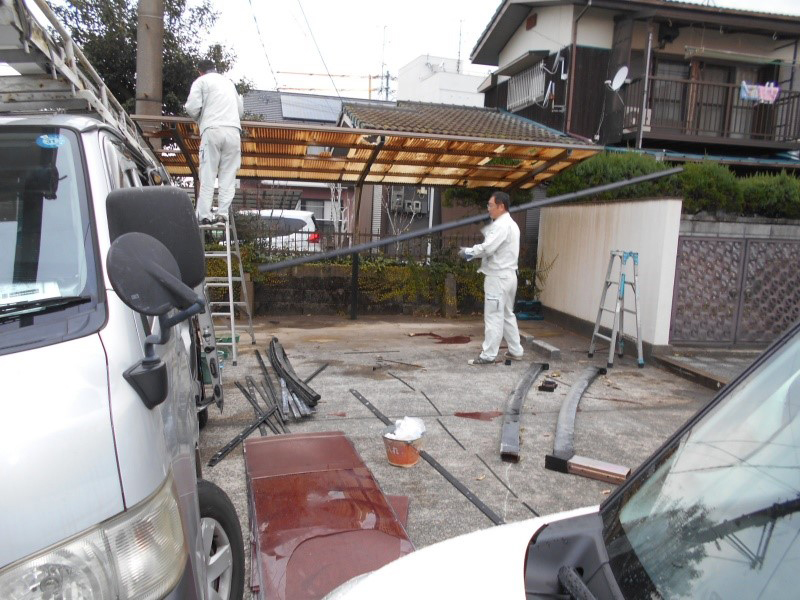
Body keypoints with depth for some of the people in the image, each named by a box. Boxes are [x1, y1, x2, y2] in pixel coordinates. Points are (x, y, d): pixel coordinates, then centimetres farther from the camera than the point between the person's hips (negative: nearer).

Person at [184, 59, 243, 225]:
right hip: (233, 129, 3)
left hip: (212, 129, -3)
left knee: (208, 174, -2)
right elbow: (241, 109, 26)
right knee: (228, 175, 3)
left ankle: (204, 215, -7)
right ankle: (222, 213, -5)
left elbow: (193, 107, -2)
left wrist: (198, 119, 18)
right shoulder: (229, 82, 25)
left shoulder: (201, 81, 10)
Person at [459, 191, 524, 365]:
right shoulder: (511, 224, 17)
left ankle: (488, 355, -2)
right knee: (507, 315, 17)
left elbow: (487, 248, -24)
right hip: (508, 275, 10)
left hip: (498, 277, -10)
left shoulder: (501, 225, -16)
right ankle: (515, 351, 22)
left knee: (493, 317, -6)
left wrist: (467, 252, -11)